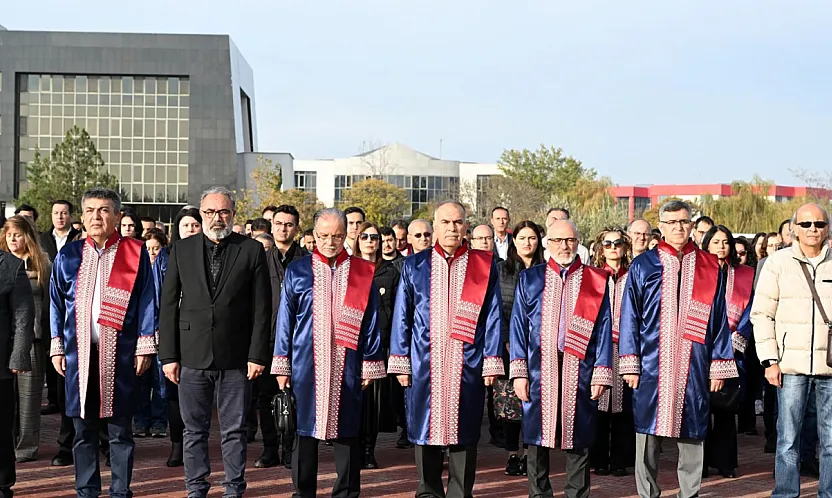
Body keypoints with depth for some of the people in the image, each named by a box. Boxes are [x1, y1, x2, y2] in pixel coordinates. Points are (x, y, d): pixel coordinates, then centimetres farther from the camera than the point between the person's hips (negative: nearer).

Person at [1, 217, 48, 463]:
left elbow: (49, 302, 3)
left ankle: (26, 446, 7)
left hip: (32, 335, -2)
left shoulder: (42, 265, 4)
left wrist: (47, 334, -3)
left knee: (29, 392, 1)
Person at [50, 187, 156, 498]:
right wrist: (57, 347, 7)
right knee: (83, 428, 7)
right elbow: (57, 303, 12)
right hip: (80, 352, 2)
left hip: (119, 352, -2)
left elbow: (146, 302, 1)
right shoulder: (68, 256, 8)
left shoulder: (135, 254, 1)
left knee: (119, 428, 4)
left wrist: (145, 347, -4)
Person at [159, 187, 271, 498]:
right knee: (194, 429, 9)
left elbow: (261, 308, 0)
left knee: (234, 431, 6)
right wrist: (168, 355, 0)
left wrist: (257, 355, -5)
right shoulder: (181, 250, 6)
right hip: (192, 356, 2)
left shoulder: (252, 251, 1)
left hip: (235, 357, -1)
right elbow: (168, 306, 6)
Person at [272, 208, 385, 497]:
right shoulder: (297, 271, 5)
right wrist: (282, 366, 2)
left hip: (346, 367, 0)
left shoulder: (362, 273, 4)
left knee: (346, 430, 5)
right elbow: (285, 320, 5)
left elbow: (371, 322, 4)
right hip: (306, 365, 0)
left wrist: (370, 365, 1)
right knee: (305, 429, 6)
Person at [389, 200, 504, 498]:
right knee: (425, 428, 6)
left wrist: (491, 362, -4)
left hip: (467, 367, -1)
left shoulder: (484, 266, 5)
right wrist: (401, 363, 1)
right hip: (424, 365, 1)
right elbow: (402, 317, 7)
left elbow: (493, 317, 3)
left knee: (463, 432, 3)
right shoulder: (414, 266, 7)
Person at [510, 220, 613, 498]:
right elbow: (518, 326, 5)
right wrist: (519, 372, -4)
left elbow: (603, 329, 4)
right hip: (540, 371, 0)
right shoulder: (530, 279, 8)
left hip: (580, 371, 0)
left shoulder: (596, 281, 7)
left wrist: (601, 373, -4)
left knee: (579, 441, 4)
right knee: (537, 435, 4)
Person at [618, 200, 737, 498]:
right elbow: (629, 318, 2)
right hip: (651, 367, -1)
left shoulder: (709, 267, 8)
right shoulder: (643, 266, 4)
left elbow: (719, 319, 8)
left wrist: (719, 367, 3)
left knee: (692, 435, 5)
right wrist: (630, 365, -4)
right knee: (648, 433, 3)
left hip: (694, 369, 1)